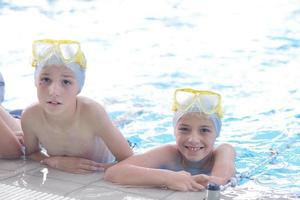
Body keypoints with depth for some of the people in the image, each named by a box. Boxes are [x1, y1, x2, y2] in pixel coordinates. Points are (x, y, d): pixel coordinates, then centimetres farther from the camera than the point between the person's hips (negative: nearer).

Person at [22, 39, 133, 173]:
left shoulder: (91, 112, -35)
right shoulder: (30, 116, -26)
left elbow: (128, 160, -30)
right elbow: (31, 153, -5)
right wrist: (55, 162, -29)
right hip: (61, 178, 3)